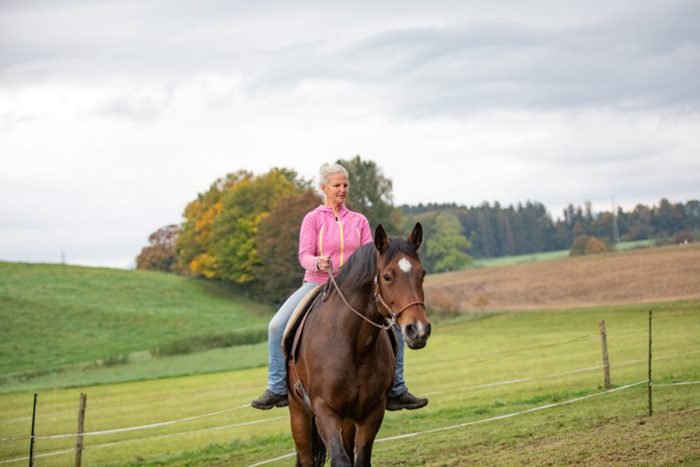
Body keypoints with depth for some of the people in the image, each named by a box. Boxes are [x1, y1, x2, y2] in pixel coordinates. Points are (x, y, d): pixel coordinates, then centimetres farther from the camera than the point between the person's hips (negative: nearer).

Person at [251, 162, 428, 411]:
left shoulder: (359, 220, 9)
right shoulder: (313, 218, 1)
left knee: (393, 323, -13)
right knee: (278, 326, -22)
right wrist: (317, 263, -32)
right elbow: (304, 254, -10)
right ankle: (277, 390, -11)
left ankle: (396, 391, -2)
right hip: (317, 284, -2)